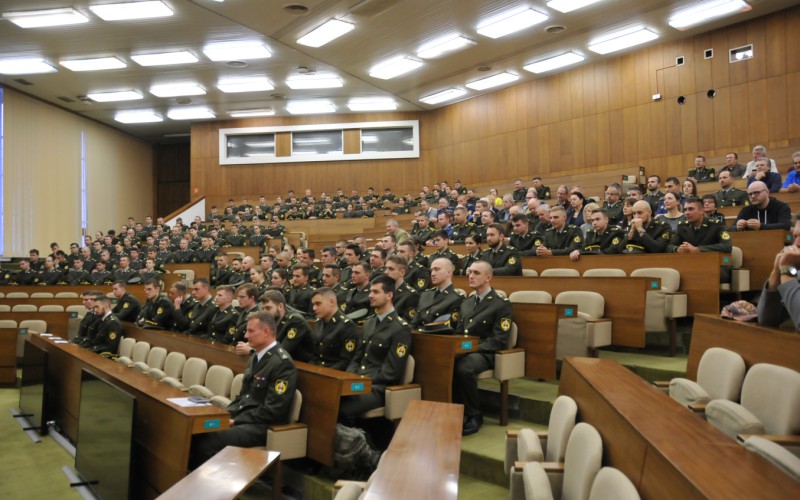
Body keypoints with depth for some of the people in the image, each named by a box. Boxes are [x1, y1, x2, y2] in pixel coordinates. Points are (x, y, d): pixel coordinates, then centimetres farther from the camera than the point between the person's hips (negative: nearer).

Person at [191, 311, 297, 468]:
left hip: (263, 426, -9)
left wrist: (236, 421, -15)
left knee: (206, 443, -25)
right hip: (242, 417, 9)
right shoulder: (256, 356, 14)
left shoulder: (282, 363, -16)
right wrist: (229, 414, 2)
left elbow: (273, 410, -19)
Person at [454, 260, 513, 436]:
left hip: (485, 352, -5)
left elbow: (499, 341, -10)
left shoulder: (501, 304, -3)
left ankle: (474, 416, -15)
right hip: (464, 350, 6)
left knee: (463, 368, -37)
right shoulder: (466, 303, 19)